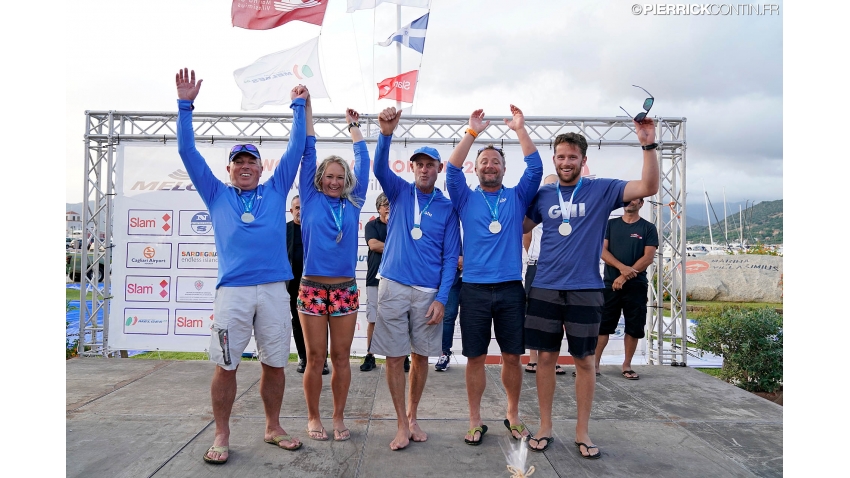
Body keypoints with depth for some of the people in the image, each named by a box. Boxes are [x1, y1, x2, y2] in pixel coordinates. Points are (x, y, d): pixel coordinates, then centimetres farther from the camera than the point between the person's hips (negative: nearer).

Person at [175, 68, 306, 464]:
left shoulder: (276, 191, 15)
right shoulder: (217, 195, 15)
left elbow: (296, 148, 15)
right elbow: (188, 152, 12)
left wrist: (299, 105, 17)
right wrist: (185, 105, 6)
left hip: (274, 289, 1)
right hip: (232, 291, -1)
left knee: (274, 363, 9)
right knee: (225, 365, 3)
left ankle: (272, 428, 25)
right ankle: (221, 435, 19)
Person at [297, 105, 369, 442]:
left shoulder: (353, 203, 9)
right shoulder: (311, 199, 5)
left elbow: (363, 161, 15)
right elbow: (307, 153, 5)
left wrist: (354, 125, 24)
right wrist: (306, 107, 7)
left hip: (345, 289, 2)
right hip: (312, 288, -2)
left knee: (341, 358, 8)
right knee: (315, 358, 4)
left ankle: (339, 417, 21)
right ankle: (313, 418, 20)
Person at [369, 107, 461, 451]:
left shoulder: (447, 208, 5)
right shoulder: (400, 192, 6)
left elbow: (450, 257, 2)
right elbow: (380, 167, -15)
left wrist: (442, 298, -7)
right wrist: (386, 134, -33)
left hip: (429, 292, 1)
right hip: (393, 286, 0)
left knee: (421, 356, 9)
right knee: (395, 357, 2)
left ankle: (412, 416, 28)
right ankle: (402, 424, 15)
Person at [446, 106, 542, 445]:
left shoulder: (518, 197, 10)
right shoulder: (466, 199, 8)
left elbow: (535, 168, -1)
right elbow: (452, 170, -6)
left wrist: (520, 128, -5)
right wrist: (472, 132, -9)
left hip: (510, 289, 1)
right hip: (474, 289, -1)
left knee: (512, 356, 9)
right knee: (476, 357, 5)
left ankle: (513, 415, 26)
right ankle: (475, 421, 19)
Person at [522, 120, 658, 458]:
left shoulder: (602, 190, 1)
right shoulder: (543, 195, 7)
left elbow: (649, 187, -7)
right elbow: (520, 227, 14)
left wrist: (648, 145, -17)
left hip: (585, 290, -1)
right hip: (544, 289, 2)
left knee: (584, 360, 8)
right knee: (545, 357, 7)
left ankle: (582, 431, 23)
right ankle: (545, 426, 22)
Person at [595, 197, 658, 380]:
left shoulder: (648, 228, 4)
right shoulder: (610, 224, 8)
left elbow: (648, 257, -5)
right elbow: (602, 251, 0)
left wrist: (625, 277, -13)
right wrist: (622, 267, -17)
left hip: (636, 285, 0)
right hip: (610, 283, 1)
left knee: (634, 327, 5)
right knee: (602, 325, -1)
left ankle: (627, 366, 17)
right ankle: (595, 364, 4)